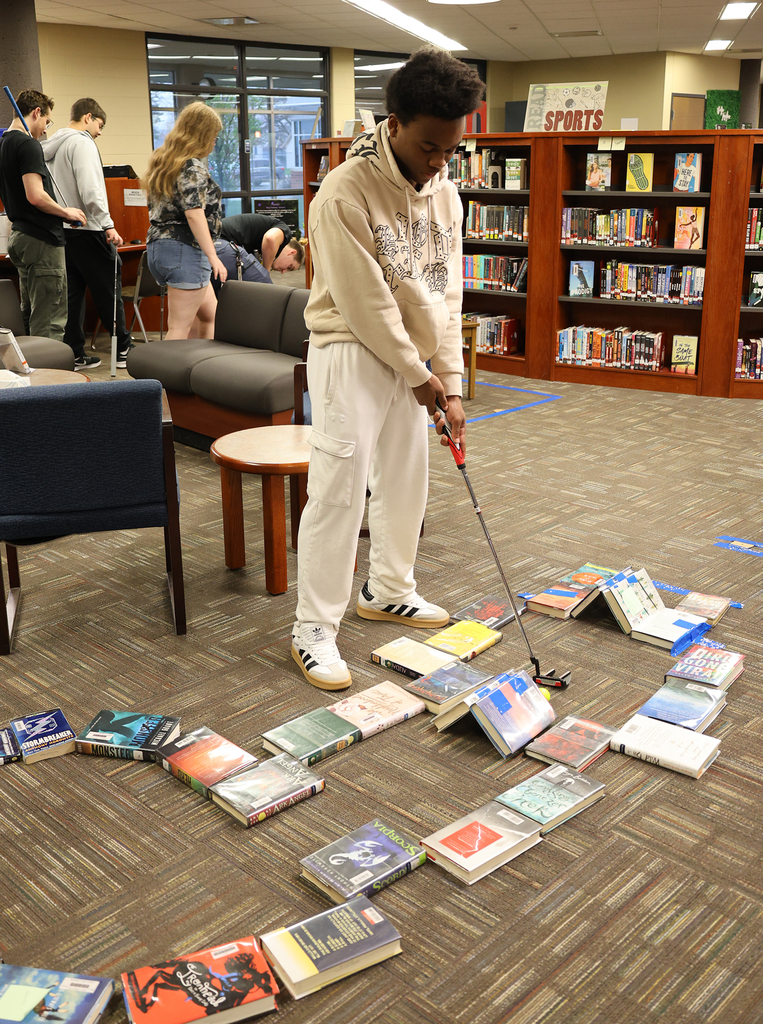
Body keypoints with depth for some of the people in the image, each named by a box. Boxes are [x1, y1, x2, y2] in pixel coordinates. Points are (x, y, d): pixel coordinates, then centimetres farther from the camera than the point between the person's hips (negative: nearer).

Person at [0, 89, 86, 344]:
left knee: (30, 318, 16)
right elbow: (35, 196, -22)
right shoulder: (27, 144, -13)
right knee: (49, 323, -7)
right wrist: (66, 212, -6)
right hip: (42, 239, -10)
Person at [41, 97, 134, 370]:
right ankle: (123, 349, 5)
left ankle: (74, 354, 10)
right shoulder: (81, 142, -9)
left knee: (71, 294, 9)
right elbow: (90, 189, -20)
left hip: (61, 231, 8)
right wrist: (108, 225, -19)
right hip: (86, 230, -8)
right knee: (108, 290, 0)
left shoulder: (50, 146, 17)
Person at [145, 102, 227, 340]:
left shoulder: (162, 160, 17)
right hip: (185, 249, -10)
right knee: (180, 327, -7)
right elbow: (194, 214, -20)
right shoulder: (193, 166, -12)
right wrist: (213, 256, -19)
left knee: (209, 314, 18)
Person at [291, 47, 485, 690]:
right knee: (338, 489, -8)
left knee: (405, 479, 15)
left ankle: (389, 590, 34)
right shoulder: (346, 191, -20)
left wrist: (450, 385, -1)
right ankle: (314, 630, 3)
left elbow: (446, 293, 3)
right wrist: (421, 376, -11)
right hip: (352, 354, -7)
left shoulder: (443, 193, 2)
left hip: (411, 357, 7)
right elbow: (366, 304, -19)